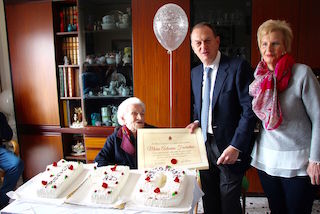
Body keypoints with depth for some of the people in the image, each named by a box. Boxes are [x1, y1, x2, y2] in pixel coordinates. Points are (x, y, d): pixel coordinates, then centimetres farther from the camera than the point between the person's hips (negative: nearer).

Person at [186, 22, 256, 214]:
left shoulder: (238, 67, -12)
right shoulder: (195, 72, 9)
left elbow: (250, 109, -16)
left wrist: (236, 146, -20)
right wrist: (196, 121, 0)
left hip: (229, 148, -5)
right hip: (204, 145, 6)